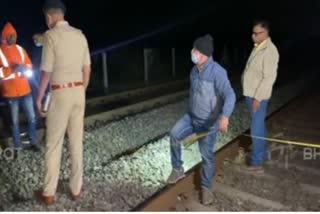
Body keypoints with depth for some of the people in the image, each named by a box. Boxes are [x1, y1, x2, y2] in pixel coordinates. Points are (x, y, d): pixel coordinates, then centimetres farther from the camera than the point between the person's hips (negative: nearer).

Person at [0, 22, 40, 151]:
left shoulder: (20, 49, 9)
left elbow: (29, 65, 14)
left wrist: (24, 69, -7)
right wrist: (12, 69, -23)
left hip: (25, 90, 4)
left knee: (32, 117, 8)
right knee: (15, 120, 3)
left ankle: (33, 142, 22)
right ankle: (18, 147, 14)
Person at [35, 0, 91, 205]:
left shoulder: (51, 35, -9)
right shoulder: (80, 35, 7)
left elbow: (47, 72, -9)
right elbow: (87, 69, 9)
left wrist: (39, 97, 3)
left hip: (60, 93, -5)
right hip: (78, 92, 5)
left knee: (54, 144, 6)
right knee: (77, 142, 12)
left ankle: (49, 193, 18)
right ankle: (76, 189, 23)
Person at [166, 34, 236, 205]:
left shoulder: (217, 72, -23)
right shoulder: (194, 70, 3)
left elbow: (229, 95, -33)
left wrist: (225, 116, -49)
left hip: (209, 122, -6)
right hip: (191, 116, 7)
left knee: (206, 156, 3)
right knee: (174, 135, -11)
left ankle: (207, 187, 25)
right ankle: (178, 169, 9)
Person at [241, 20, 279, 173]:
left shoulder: (269, 51, -19)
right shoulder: (258, 47, 9)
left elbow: (269, 77, -22)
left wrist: (258, 97, -21)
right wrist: (251, 95, 16)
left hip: (258, 96, -9)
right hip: (251, 93, 9)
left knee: (256, 129, -3)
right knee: (259, 126, 20)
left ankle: (257, 163, 7)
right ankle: (263, 153, 36)